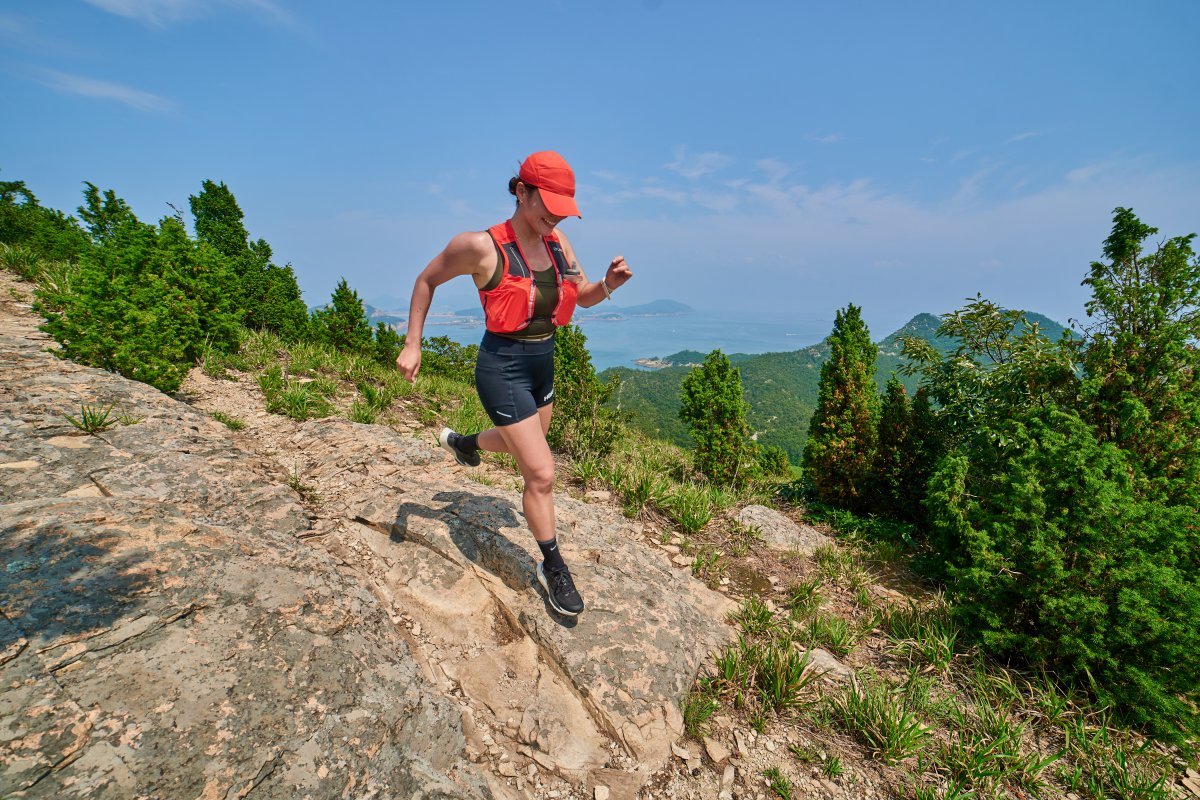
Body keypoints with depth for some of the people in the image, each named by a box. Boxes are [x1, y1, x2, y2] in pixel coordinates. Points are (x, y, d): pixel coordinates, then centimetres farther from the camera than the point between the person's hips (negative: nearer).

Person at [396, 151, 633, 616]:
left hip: (543, 362, 8)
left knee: (523, 445, 29)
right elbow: (426, 280, -2)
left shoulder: (557, 242, 1)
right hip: (503, 367, -7)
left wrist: (610, 283, -13)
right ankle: (553, 569, 18)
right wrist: (412, 345, -4)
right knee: (541, 473, -6)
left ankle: (462, 443, 62)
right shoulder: (481, 246, -16)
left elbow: (585, 297, 10)